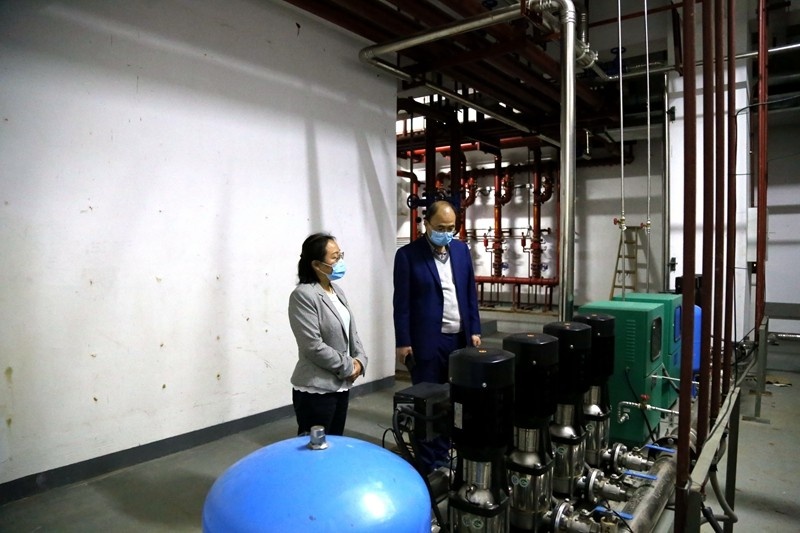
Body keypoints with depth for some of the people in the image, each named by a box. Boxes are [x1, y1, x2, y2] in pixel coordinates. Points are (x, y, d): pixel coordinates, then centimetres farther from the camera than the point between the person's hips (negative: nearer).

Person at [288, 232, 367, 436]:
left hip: (341, 385, 8)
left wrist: (360, 360, -3)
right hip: (316, 390, -8)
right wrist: (348, 366, -14)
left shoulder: (337, 291, 9)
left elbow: (351, 330, 14)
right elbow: (313, 346, -22)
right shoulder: (303, 295, -18)